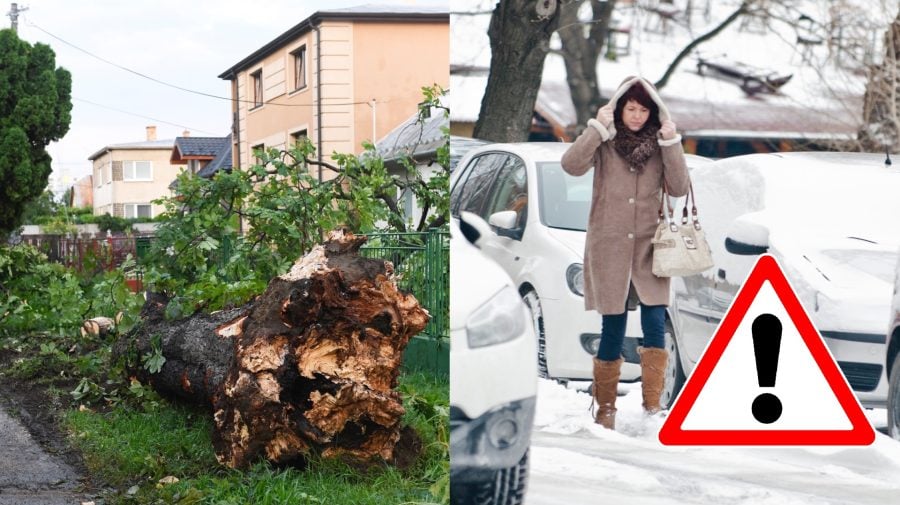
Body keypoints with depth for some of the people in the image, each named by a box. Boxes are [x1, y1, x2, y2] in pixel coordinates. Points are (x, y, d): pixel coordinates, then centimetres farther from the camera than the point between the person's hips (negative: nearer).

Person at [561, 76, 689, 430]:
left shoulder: (658, 145, 5)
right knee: (613, 327, 4)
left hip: (648, 248, 1)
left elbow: (679, 188, -6)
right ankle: (605, 407, 17)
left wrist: (671, 141, -12)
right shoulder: (604, 142, -1)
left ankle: (652, 406, -2)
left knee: (655, 324, -9)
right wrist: (598, 128, -20)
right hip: (609, 246, -1)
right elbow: (571, 165, -18)